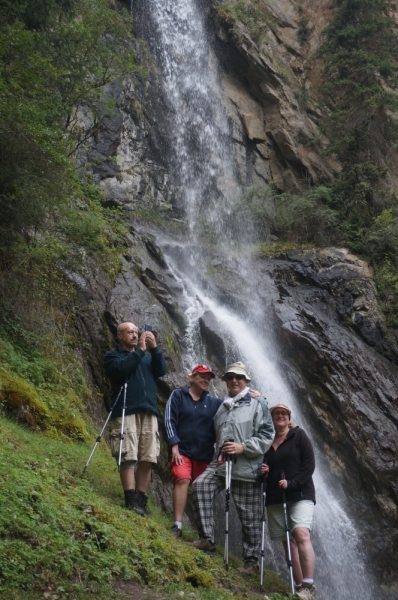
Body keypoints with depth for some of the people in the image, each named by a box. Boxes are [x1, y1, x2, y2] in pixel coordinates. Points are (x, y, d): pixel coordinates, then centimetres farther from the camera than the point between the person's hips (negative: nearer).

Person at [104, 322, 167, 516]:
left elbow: (161, 370, 8)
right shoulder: (112, 356, 12)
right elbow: (122, 368, -10)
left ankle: (141, 500, 3)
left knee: (147, 459, -2)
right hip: (126, 412, -4)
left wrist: (154, 348, -2)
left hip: (149, 412, 4)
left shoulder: (147, 356, 26)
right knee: (128, 457, -13)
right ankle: (131, 500, -13)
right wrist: (140, 350, -8)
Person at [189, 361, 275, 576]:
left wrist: (242, 447, -16)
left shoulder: (257, 404, 1)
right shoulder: (221, 408, 19)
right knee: (200, 485, -22)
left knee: (249, 517, 1)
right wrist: (220, 452, 13)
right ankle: (207, 539, -15)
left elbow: (266, 436, -7)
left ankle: (251, 561, 14)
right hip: (221, 463, 5)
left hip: (247, 468, -5)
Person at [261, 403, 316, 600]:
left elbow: (309, 464, -5)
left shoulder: (298, 435, 3)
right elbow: (262, 466, 22)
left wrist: (292, 483, -15)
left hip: (300, 495, -4)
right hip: (274, 499, 4)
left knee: (301, 535, -21)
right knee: (288, 542, 2)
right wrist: (262, 471, -2)